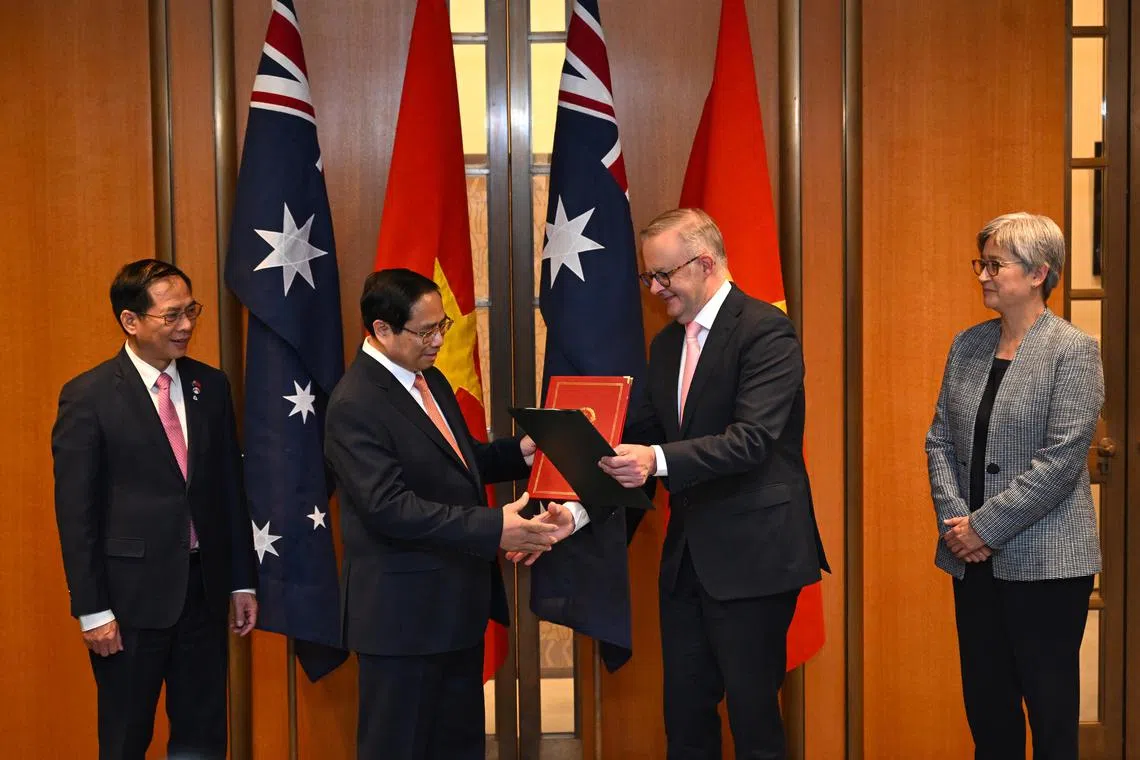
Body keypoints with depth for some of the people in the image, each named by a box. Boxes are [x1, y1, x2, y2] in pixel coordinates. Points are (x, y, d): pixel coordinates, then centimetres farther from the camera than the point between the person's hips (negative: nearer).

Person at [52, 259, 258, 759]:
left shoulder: (211, 386, 5)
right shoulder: (88, 397, -9)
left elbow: (231, 489, 10)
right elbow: (76, 513, -9)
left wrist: (242, 582, 9)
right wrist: (92, 610, -12)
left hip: (205, 587, 5)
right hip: (131, 594, -4)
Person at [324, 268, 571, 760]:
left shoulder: (430, 379, 9)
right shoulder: (355, 405, -20)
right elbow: (389, 507, -27)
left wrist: (519, 452, 1)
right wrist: (493, 529, -30)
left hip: (458, 602, 9)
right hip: (403, 610, -9)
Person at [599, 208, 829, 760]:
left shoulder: (765, 332, -12)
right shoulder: (666, 344, 14)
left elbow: (752, 440, -23)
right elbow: (647, 432, 12)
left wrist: (659, 461, -33)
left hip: (752, 554, -8)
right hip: (688, 553, 8)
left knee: (753, 714, 1)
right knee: (684, 713, 14)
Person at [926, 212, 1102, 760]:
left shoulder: (1073, 351, -9)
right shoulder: (968, 345, 10)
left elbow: (1061, 460, -16)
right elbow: (940, 440, 9)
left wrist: (986, 526, -16)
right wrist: (955, 518, -5)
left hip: (1045, 562, -6)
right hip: (975, 559, 6)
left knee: (1051, 714, 3)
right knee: (986, 708, 11)